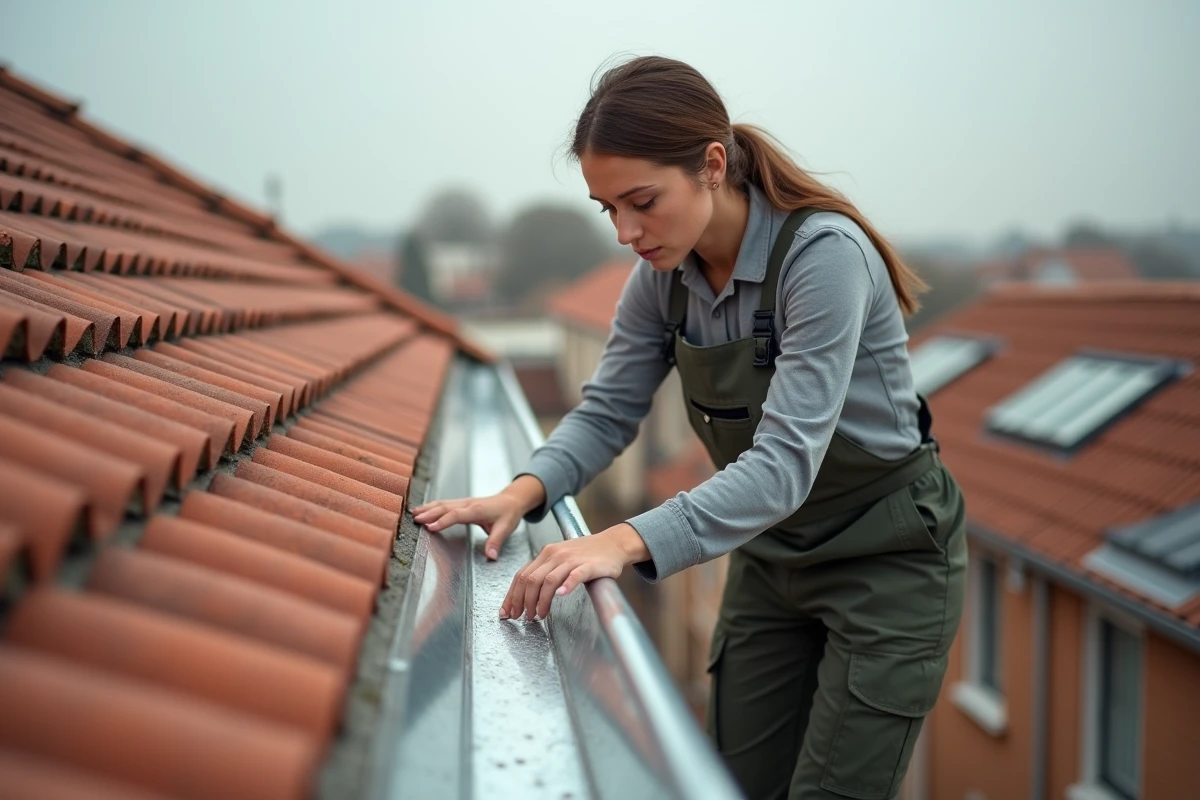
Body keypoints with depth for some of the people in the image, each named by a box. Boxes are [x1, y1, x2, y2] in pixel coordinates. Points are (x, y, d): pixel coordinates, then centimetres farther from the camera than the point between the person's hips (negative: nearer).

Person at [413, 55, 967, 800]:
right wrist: (523, 493, -21)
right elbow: (608, 410, -2)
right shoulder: (665, 272, -8)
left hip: (886, 559, -6)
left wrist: (628, 542, -47)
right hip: (771, 555, 6)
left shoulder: (822, 254, -28)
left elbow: (785, 462, -35)